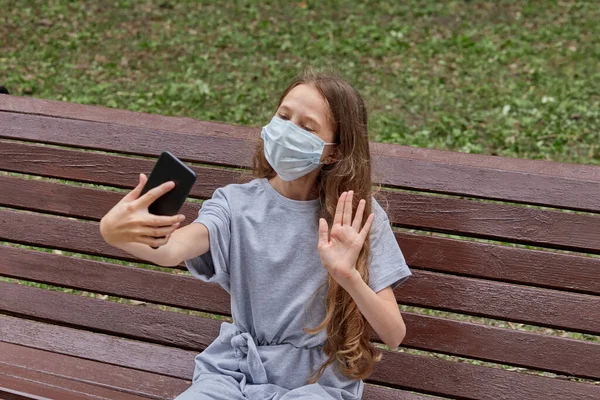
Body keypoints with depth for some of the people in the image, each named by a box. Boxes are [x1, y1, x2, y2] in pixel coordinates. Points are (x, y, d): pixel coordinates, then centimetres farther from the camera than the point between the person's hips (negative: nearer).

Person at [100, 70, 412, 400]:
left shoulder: (357, 217, -6)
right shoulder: (237, 203, -3)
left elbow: (393, 335, -11)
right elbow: (169, 250, -24)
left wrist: (348, 276, -29)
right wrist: (115, 232, -46)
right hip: (236, 371, 2)